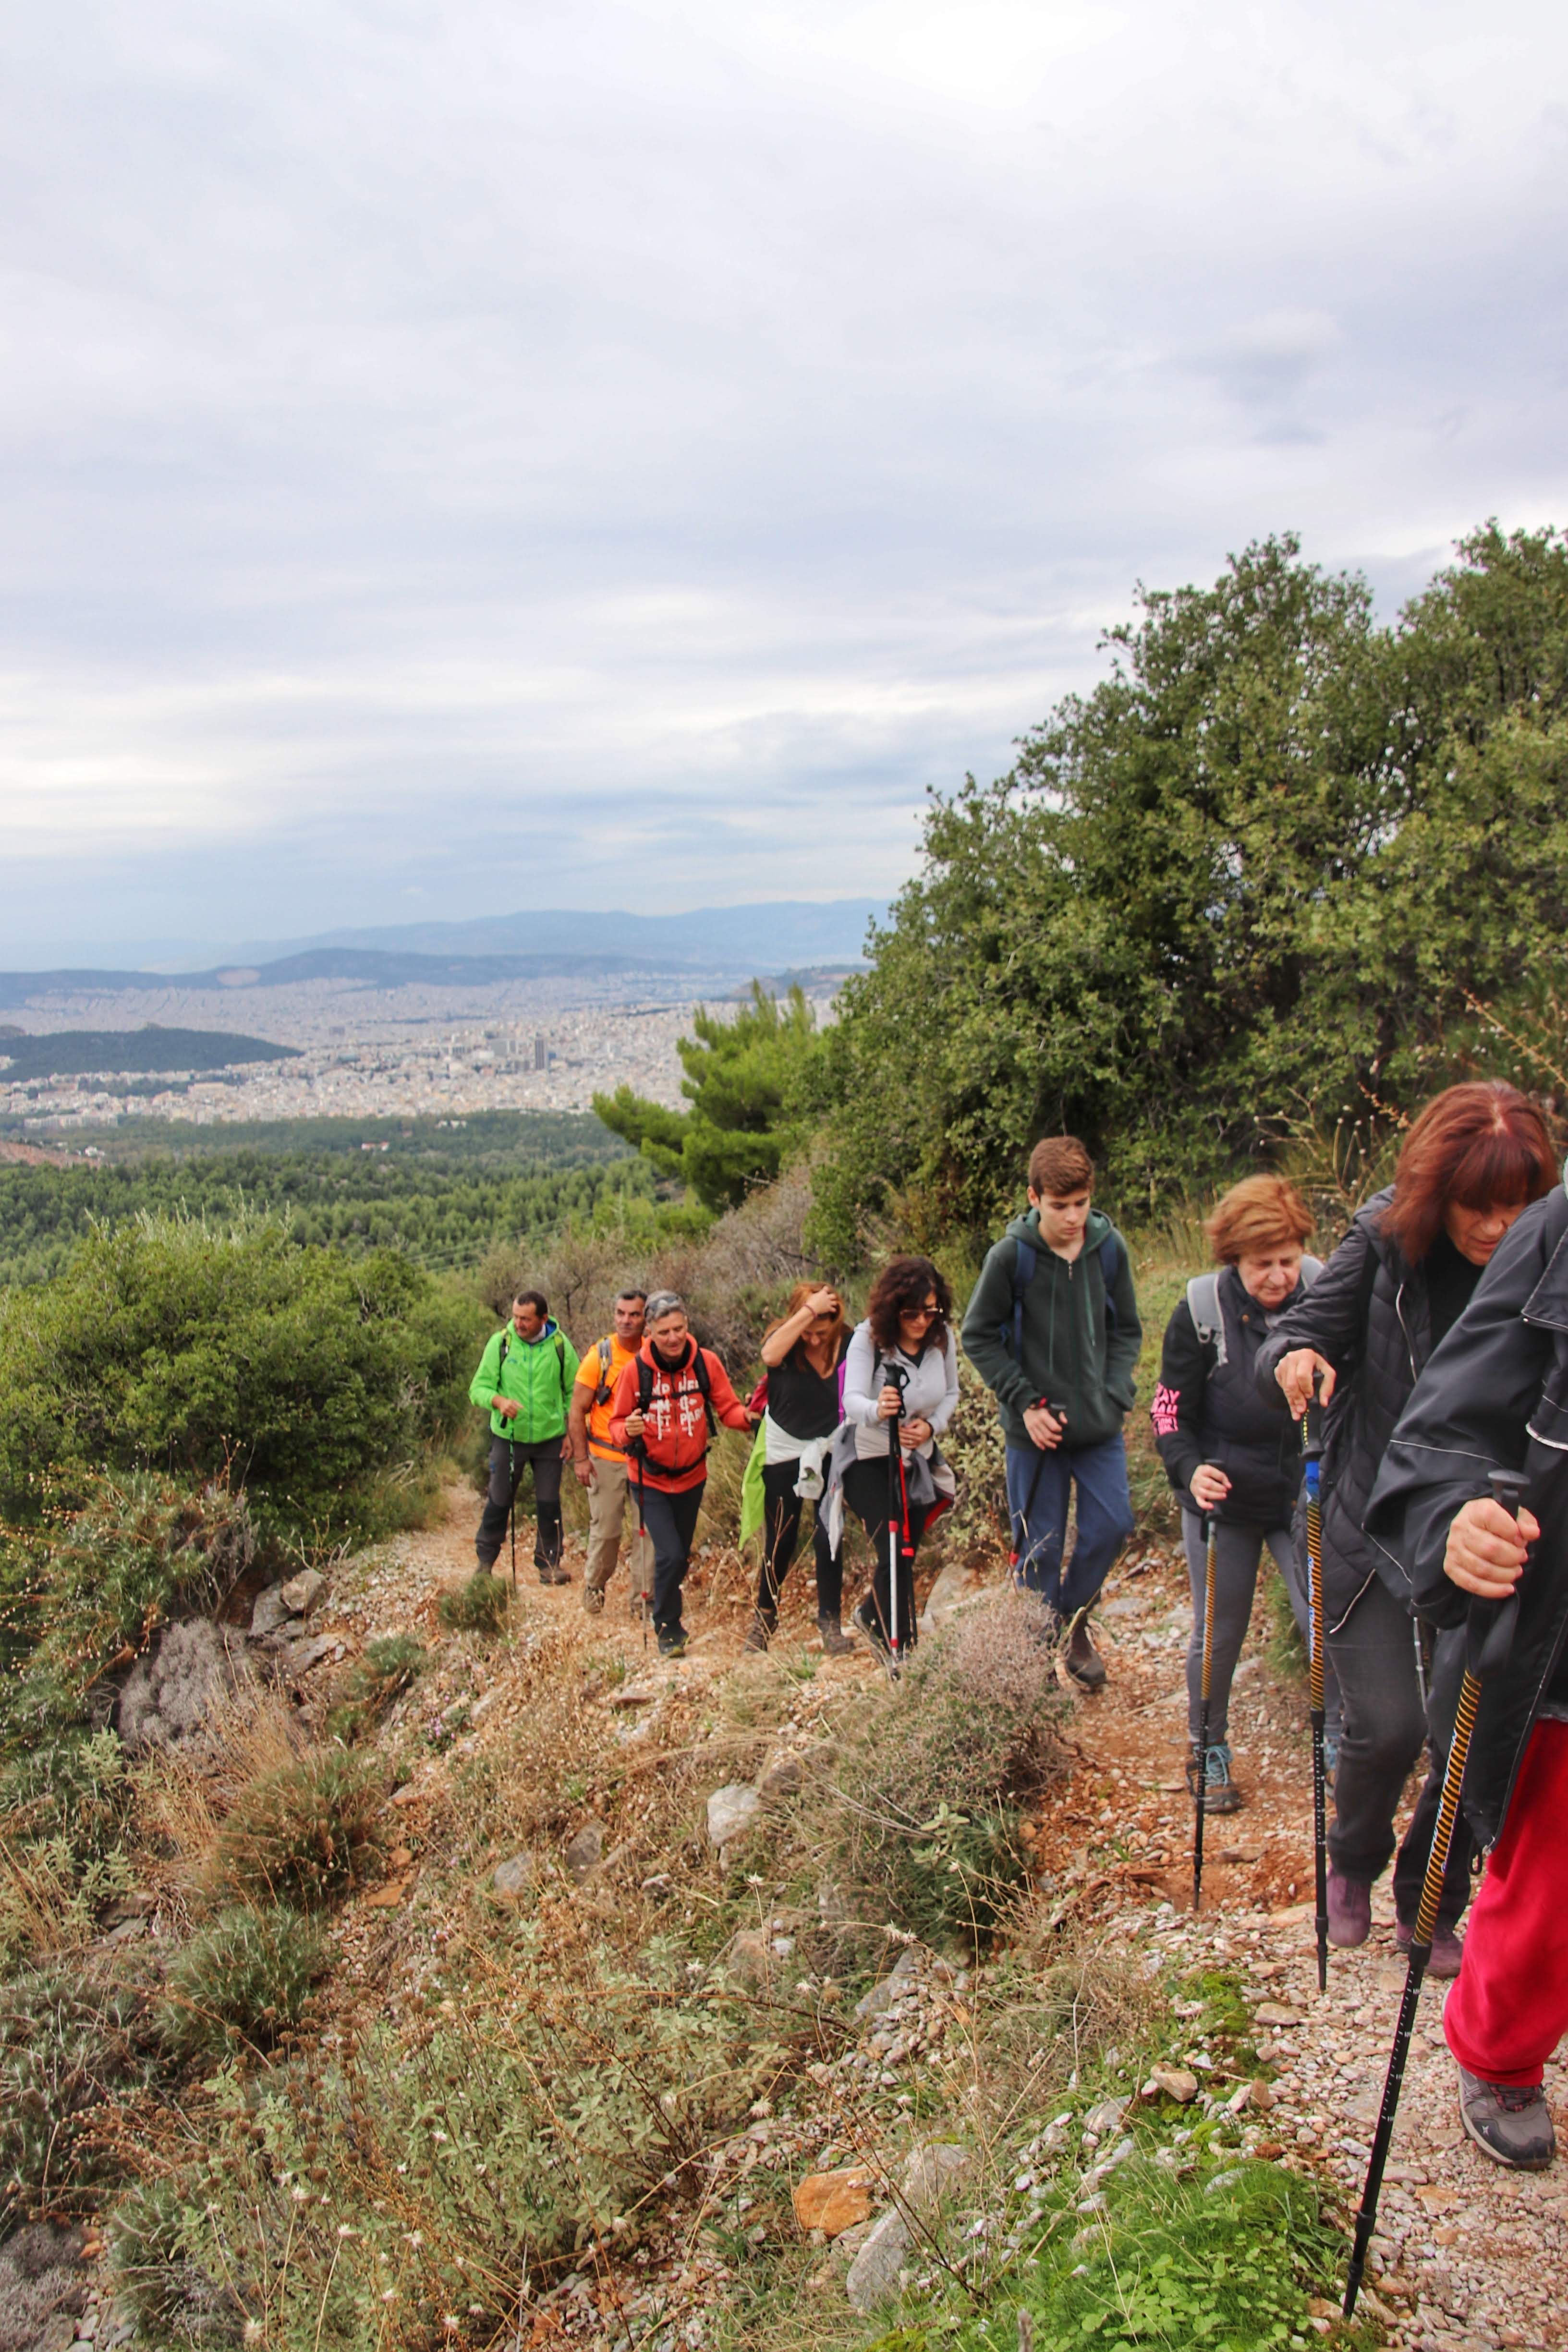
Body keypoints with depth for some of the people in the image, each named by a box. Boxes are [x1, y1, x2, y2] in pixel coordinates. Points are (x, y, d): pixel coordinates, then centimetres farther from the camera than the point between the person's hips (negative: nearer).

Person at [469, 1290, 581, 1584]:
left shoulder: (560, 1345, -5)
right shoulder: (500, 1342, -8)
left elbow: (574, 1392, 3)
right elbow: (479, 1387, -6)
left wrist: (571, 1433, 1)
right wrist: (499, 1401, -26)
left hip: (549, 1438, 0)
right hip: (508, 1437, 0)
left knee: (549, 1503, 6)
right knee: (499, 1500, 9)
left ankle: (549, 1562, 20)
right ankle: (485, 1559, 27)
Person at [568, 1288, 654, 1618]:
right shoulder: (600, 1355, -8)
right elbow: (578, 1410, -4)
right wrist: (580, 1458, -8)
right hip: (606, 1458, -2)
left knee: (649, 1529, 2)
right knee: (605, 1529, 6)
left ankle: (644, 1599, 14)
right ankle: (594, 1586, 30)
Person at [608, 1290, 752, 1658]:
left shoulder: (706, 1362, -13)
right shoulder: (637, 1369, -17)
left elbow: (728, 1408, -9)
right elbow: (617, 1425, -9)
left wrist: (748, 1415, -31)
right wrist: (628, 1431, -32)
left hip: (692, 1477, 3)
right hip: (651, 1480, -3)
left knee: (681, 1556, 18)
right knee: (671, 1556, -15)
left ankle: (667, 1613, 45)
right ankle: (667, 1628, 8)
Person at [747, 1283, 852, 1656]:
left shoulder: (848, 1345, -13)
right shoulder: (783, 1338, -15)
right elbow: (770, 1355, -39)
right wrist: (810, 1310, -41)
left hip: (828, 1450, 0)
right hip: (783, 1452, 0)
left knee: (828, 1536, -5)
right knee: (780, 1540, 8)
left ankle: (830, 1621, 12)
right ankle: (765, 1616, 28)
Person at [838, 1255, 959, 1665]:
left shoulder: (942, 1338, -10)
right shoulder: (869, 1337, -23)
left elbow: (951, 1393, 4)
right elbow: (852, 1399, -33)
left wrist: (932, 1425, -15)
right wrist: (877, 1411, -56)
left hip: (918, 1460, 5)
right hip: (869, 1459, -5)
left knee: (905, 1556, 14)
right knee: (894, 1554, -13)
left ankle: (871, 1616, 43)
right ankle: (900, 1650, 2)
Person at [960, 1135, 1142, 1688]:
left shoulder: (1110, 1248, -4)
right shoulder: (1011, 1256, -12)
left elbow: (1126, 1330, 8)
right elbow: (978, 1336, -4)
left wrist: (1114, 1398, -5)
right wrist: (1025, 1402, -11)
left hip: (1100, 1426, 3)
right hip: (1035, 1428, -2)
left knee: (1111, 1525, 1)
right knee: (1040, 1543, 5)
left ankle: (1073, 1617, 28)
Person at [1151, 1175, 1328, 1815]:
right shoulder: (1201, 1312, -15)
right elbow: (1170, 1410, -9)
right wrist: (1191, 1471, -26)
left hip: (1305, 1497, 1)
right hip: (1224, 1499, -1)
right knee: (1218, 1635, 11)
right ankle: (1209, 1752, 32)